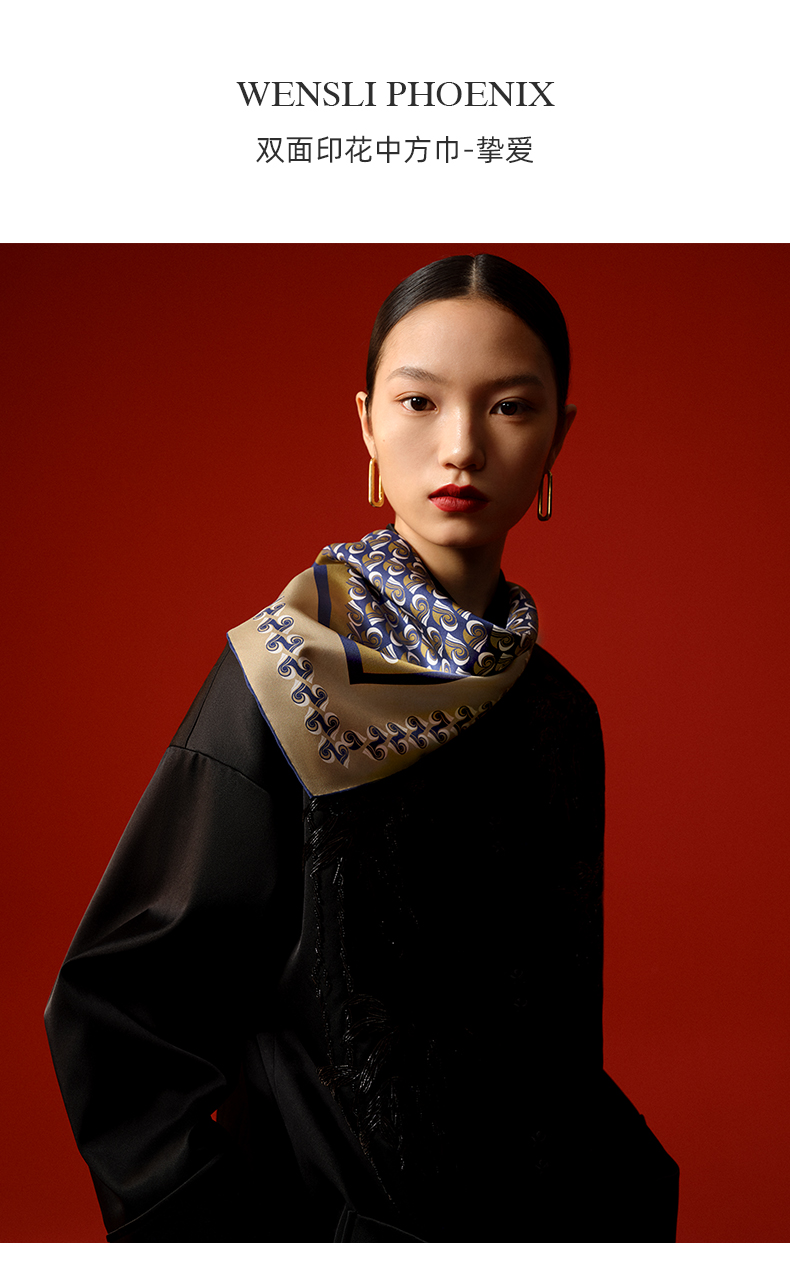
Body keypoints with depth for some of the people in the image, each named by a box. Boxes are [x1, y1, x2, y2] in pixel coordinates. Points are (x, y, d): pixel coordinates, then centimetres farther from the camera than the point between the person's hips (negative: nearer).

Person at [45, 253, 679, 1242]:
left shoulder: (560, 712, -2)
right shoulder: (284, 674, -17)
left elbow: (563, 1011, 8)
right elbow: (116, 999, -15)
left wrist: (623, 1187, 3)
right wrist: (207, 1220, -18)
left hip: (535, 1201, 5)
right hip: (326, 1205, -4)